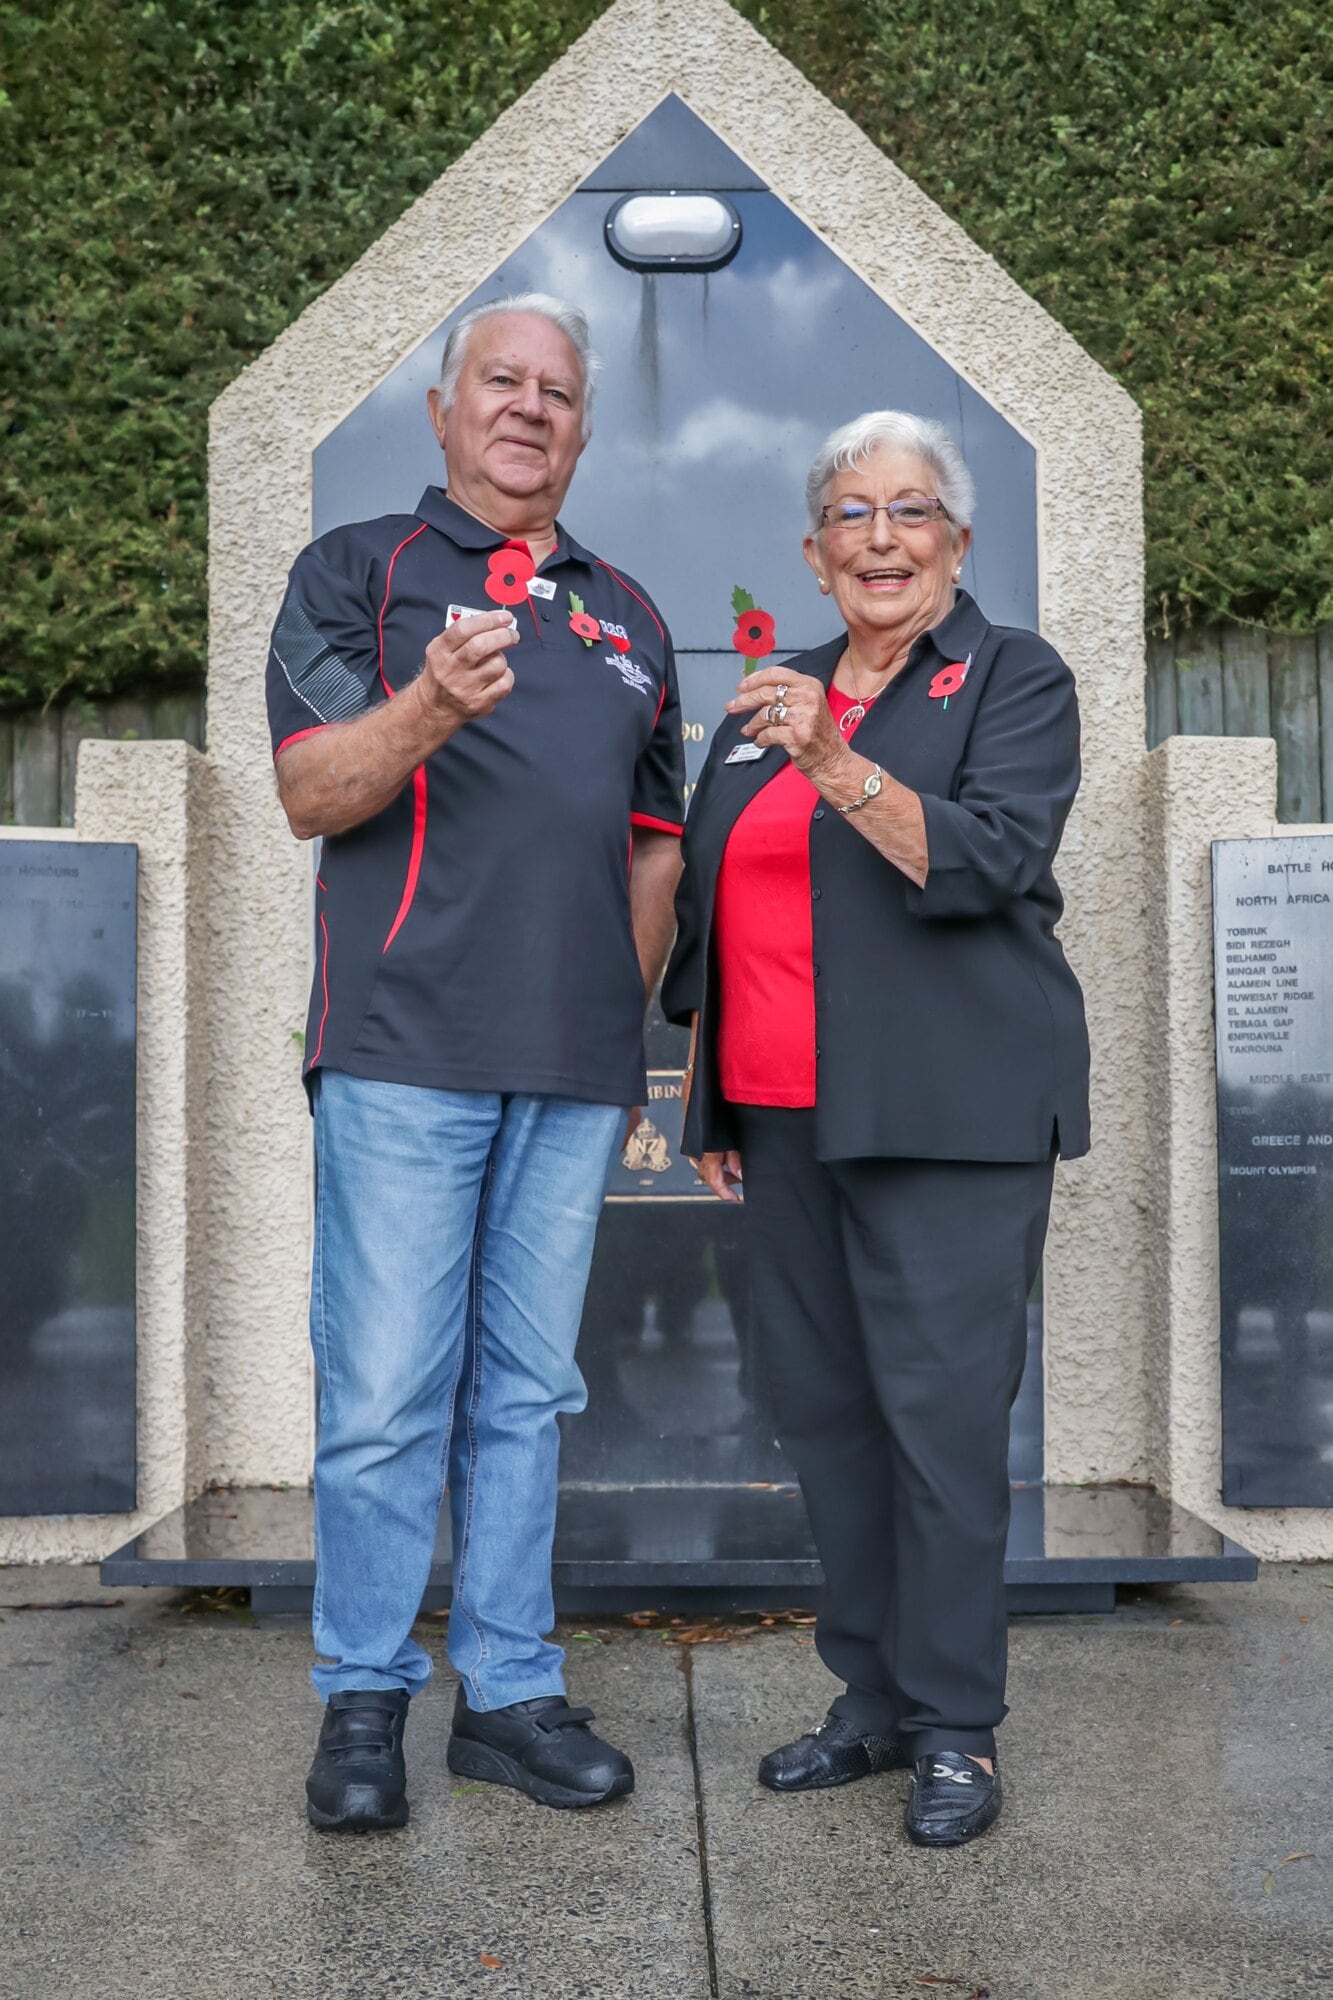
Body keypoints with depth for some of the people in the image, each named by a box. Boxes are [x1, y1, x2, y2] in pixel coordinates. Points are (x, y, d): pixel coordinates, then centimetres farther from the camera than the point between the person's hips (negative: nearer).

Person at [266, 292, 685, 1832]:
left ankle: (509, 1690, 21)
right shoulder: (356, 573, 7)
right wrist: (433, 707, -24)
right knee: (386, 1393, -2)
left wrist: (624, 1015, 9)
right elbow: (310, 793, -5)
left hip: (574, 1066, 4)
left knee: (527, 1389, 10)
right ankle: (363, 1701, 15)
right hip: (406, 1048, -4)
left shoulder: (626, 617, 20)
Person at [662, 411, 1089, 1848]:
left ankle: (955, 1728, 10)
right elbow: (707, 904, 21)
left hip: (946, 1112, -5)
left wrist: (837, 763, -26)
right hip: (781, 1116, 6)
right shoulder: (767, 700, 17)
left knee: (941, 1406, -5)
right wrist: (709, 1090, 17)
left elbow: (983, 863, -15)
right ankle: (873, 1699, 23)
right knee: (819, 1402, 9)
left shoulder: (1015, 679, 1)